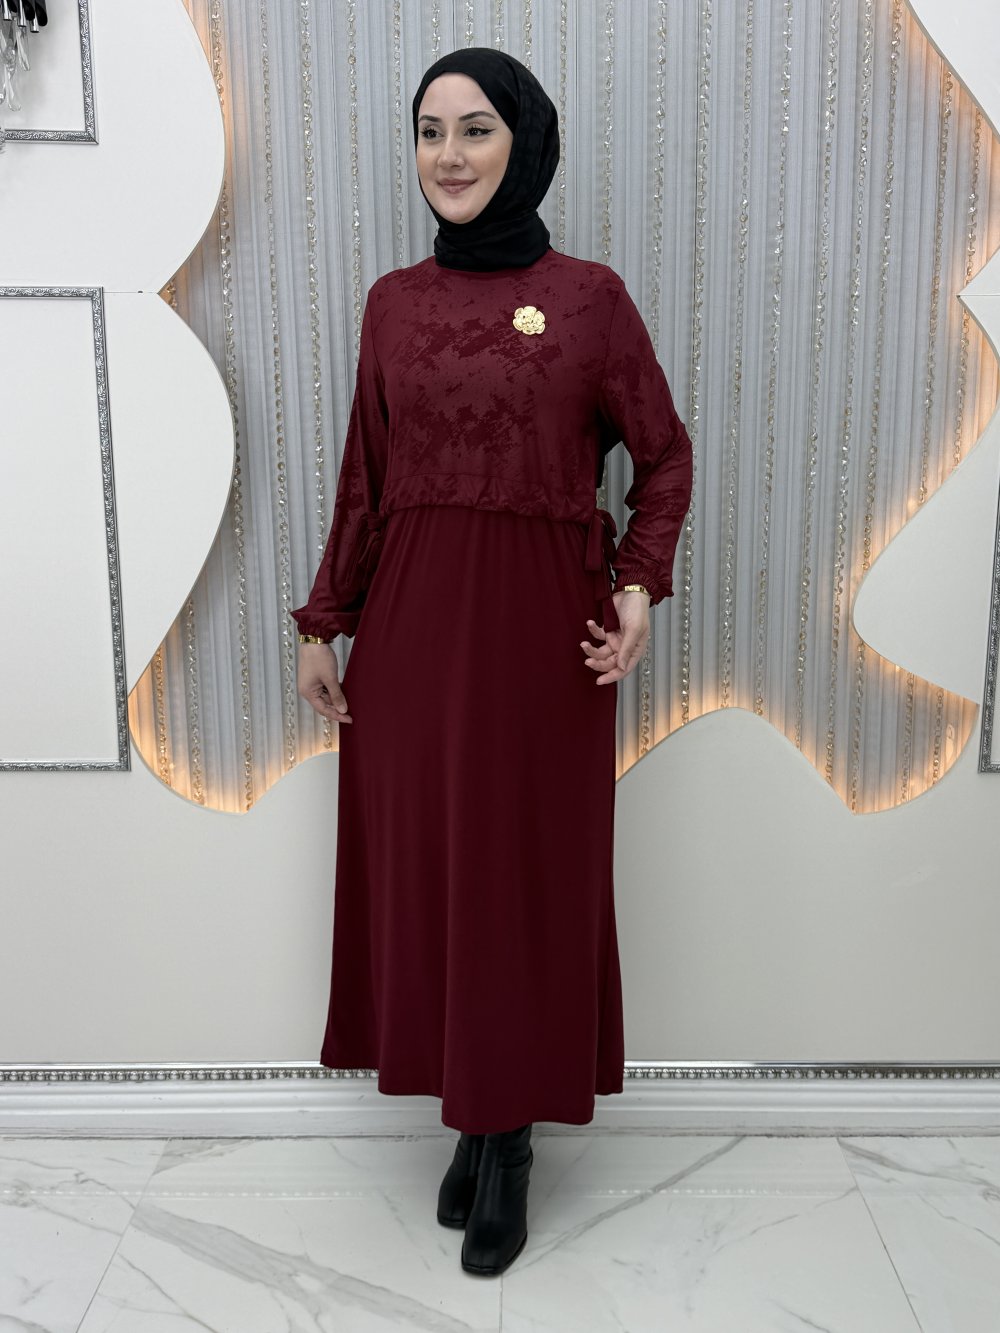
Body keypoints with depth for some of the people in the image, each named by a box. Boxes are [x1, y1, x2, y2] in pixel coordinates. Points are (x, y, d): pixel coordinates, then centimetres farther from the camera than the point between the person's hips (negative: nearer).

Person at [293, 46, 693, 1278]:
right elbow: (364, 481, 9)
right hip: (410, 625, 4)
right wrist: (322, 625, 7)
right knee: (417, 865, 9)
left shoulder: (589, 296, -1)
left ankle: (509, 1137, 26)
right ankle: (472, 1115, 30)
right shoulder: (392, 301, 8)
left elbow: (662, 453, 4)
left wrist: (641, 585, -10)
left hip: (542, 627, -3)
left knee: (529, 876, 6)